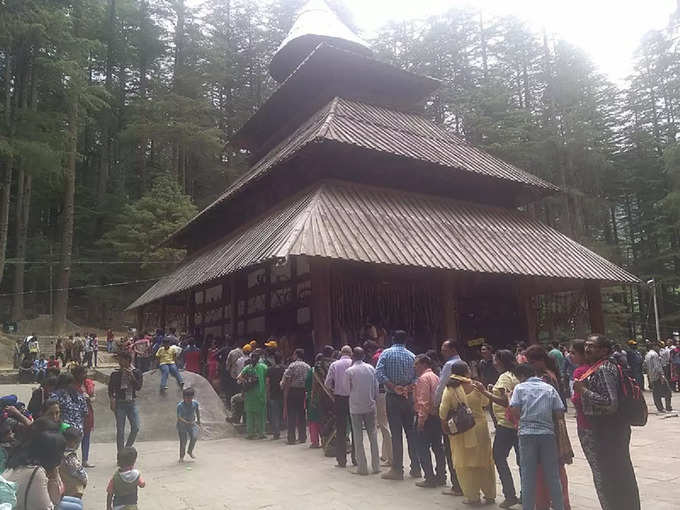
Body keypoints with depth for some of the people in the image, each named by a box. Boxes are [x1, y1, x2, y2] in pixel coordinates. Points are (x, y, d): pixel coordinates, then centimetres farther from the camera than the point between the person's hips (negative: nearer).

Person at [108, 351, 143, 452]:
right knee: (120, 430, 1)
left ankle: (127, 447, 15)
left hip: (131, 403, 1)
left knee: (136, 427, -5)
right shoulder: (115, 374, 2)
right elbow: (110, 389, 0)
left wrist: (131, 376, -14)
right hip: (119, 403, -1)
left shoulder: (136, 372, 3)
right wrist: (112, 401, -12)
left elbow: (138, 387, -6)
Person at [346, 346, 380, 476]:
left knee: (358, 438, 5)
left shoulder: (349, 371, -10)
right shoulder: (371, 368, -1)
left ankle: (362, 467, 8)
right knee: (373, 436, 10)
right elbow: (376, 387, 4)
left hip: (355, 407, -3)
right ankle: (376, 466, 14)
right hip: (370, 406, 3)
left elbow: (348, 389, -2)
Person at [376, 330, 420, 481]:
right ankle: (416, 468, 16)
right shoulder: (412, 356, 5)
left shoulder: (386, 353, -3)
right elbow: (417, 377, -4)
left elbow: (379, 373, -15)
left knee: (396, 434, 0)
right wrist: (407, 388, -11)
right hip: (408, 398, 3)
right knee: (411, 432, 10)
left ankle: (397, 470, 3)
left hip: (393, 398, -3)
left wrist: (394, 387, -13)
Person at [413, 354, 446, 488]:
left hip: (426, 418, -9)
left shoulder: (423, 378, -14)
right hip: (437, 416, 9)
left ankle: (430, 478, 1)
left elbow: (424, 401, -21)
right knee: (437, 447, 14)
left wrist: (421, 420, -19)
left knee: (422, 448, -1)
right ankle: (441, 476, 20)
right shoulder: (435, 376, 14)